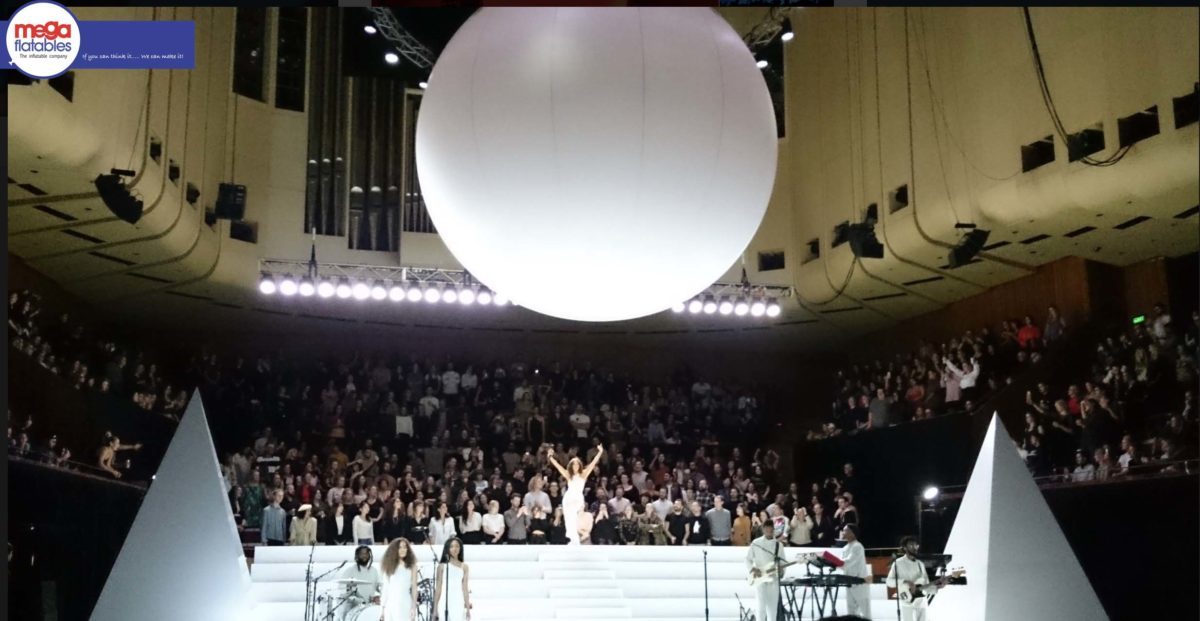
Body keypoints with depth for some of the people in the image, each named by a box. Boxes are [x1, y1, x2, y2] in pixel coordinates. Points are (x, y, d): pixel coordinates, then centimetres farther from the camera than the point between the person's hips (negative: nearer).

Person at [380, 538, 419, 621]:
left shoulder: (411, 566, 4)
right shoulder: (389, 566, 7)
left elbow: (414, 587, 4)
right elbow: (385, 588, 8)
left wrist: (414, 606, -3)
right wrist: (383, 608, 5)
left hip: (405, 604, -2)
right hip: (390, 604, 2)